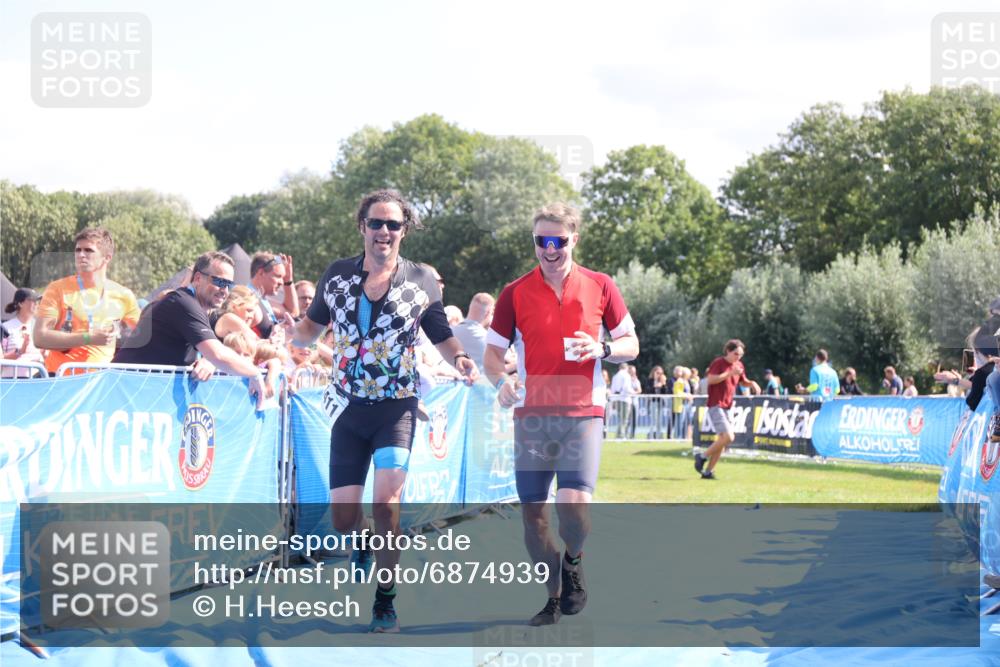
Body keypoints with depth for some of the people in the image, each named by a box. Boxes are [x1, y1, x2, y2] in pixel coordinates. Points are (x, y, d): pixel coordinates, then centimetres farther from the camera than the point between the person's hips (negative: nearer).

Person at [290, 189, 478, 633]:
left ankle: (385, 602, -2)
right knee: (343, 518, 2)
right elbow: (312, 327, 15)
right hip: (348, 408, 2)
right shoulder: (337, 276, 4)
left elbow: (443, 337, 9)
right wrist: (288, 333, -8)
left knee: (386, 503, -18)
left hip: (397, 407, -2)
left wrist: (461, 361, -12)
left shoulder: (422, 281, 0)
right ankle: (362, 545, 40)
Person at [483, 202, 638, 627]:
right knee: (532, 513, 2)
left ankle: (573, 559, 14)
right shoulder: (515, 293, 5)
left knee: (573, 503, -19)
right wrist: (501, 381, -15)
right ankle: (554, 598, 20)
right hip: (532, 414, 2)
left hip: (583, 412, -2)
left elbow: (631, 345, 11)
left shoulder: (599, 286, 5)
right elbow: (493, 352, 7)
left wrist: (602, 349, -11)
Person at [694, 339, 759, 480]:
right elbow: (710, 379, -22)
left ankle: (708, 471, 12)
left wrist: (752, 383, 8)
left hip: (727, 407, 8)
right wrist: (729, 373, -24)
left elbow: (743, 381, 29)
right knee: (728, 437, -19)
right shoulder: (718, 362, -10)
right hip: (716, 406, -8)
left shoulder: (739, 366, 13)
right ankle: (702, 457, -4)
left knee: (722, 439, 6)